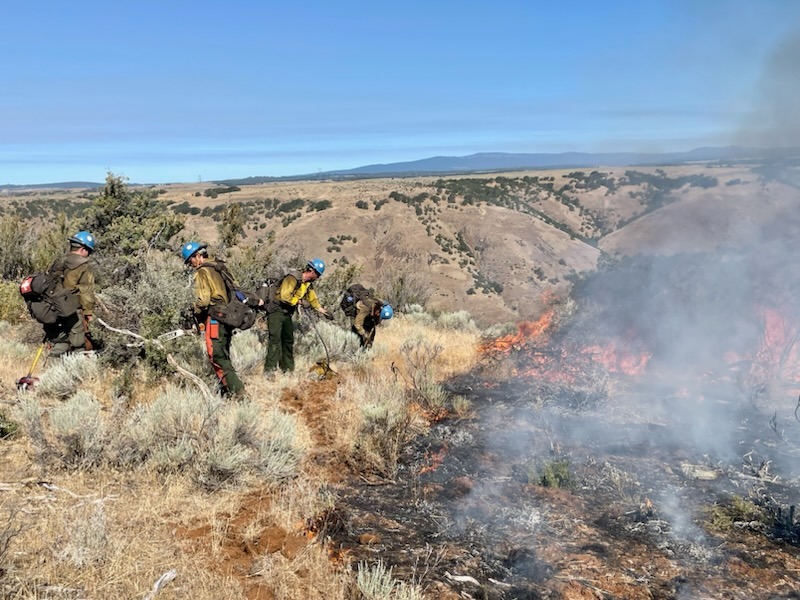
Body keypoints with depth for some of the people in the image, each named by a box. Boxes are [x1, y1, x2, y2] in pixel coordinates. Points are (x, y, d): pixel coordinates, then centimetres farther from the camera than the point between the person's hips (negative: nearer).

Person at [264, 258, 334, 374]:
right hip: (276, 311, -9)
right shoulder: (293, 278, -21)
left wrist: (324, 312, 21)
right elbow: (285, 296, -30)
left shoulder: (308, 284, 7)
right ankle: (269, 369, -14)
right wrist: (296, 301, -13)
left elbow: (313, 299, 21)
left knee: (289, 340, 13)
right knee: (275, 340, -15)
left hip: (287, 313, 9)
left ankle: (287, 367, 24)